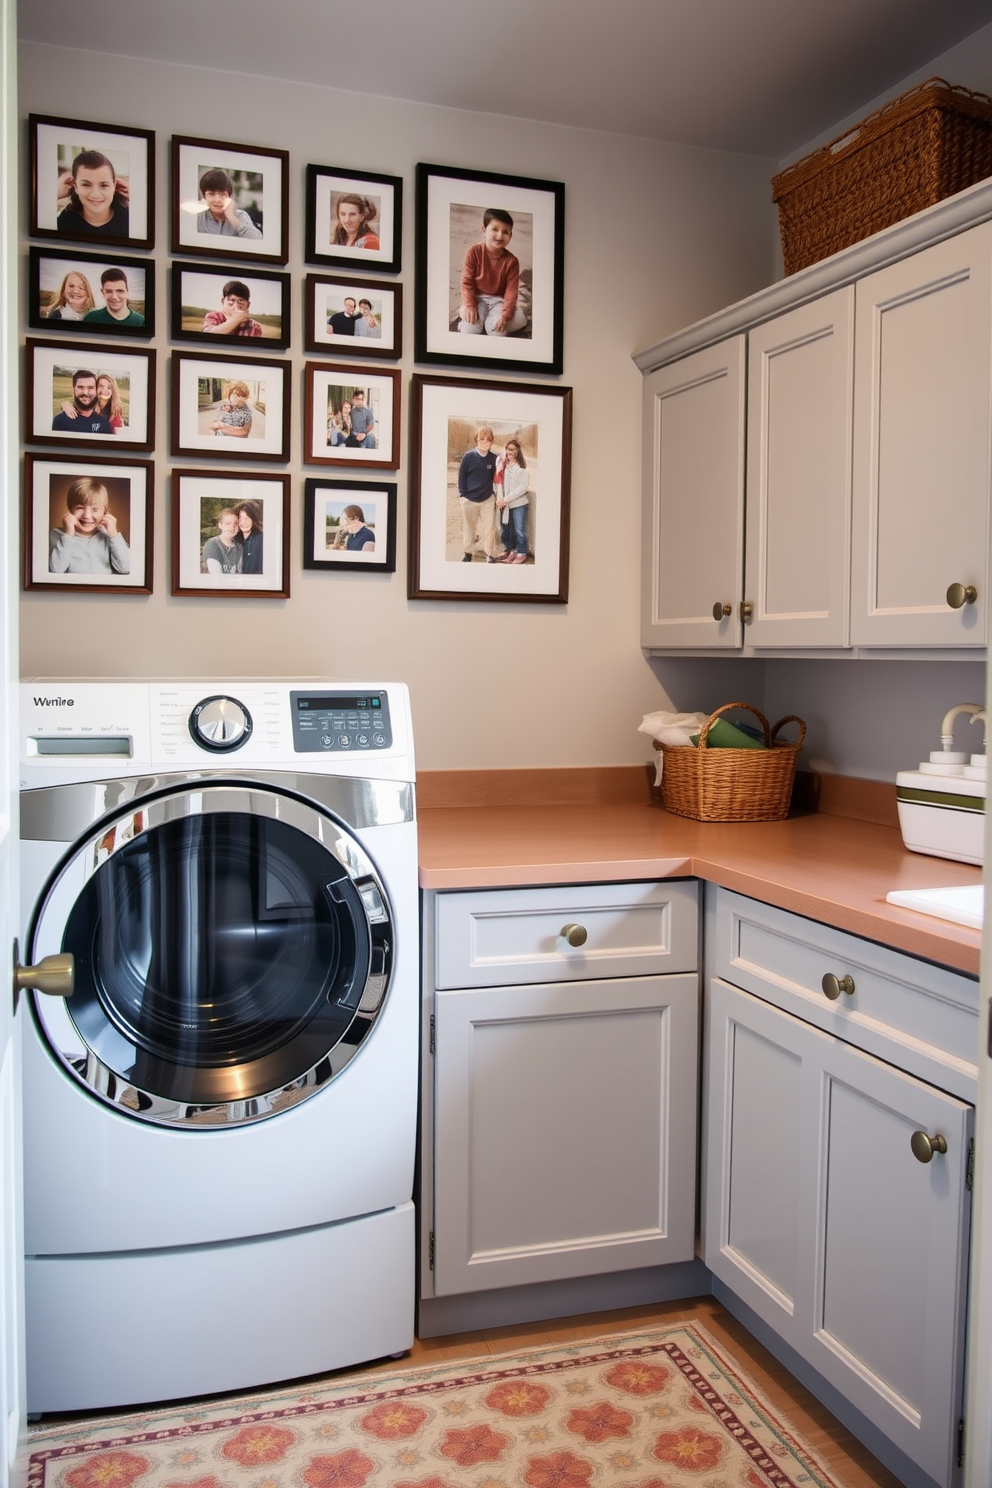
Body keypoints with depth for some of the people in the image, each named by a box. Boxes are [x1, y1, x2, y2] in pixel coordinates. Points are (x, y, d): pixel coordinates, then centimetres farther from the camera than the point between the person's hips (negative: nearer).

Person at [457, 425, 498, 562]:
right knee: (468, 527, 12)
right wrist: (462, 494, -7)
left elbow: (495, 477, 7)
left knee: (488, 528, 4)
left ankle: (488, 553, 16)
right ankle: (467, 552, 28)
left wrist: (495, 494, 2)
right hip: (469, 500, -1)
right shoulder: (468, 457, -9)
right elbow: (461, 476, -4)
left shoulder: (494, 459, -3)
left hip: (488, 500, 1)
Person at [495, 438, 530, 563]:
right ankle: (510, 550, 28)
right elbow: (497, 481, 5)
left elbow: (523, 487, -13)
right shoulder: (500, 462, 3)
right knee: (505, 529, 13)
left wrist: (506, 499, -15)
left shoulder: (522, 466, -7)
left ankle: (522, 553, 12)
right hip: (504, 504, 4)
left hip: (518, 503, -4)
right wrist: (499, 498, -7)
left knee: (519, 530, -1)